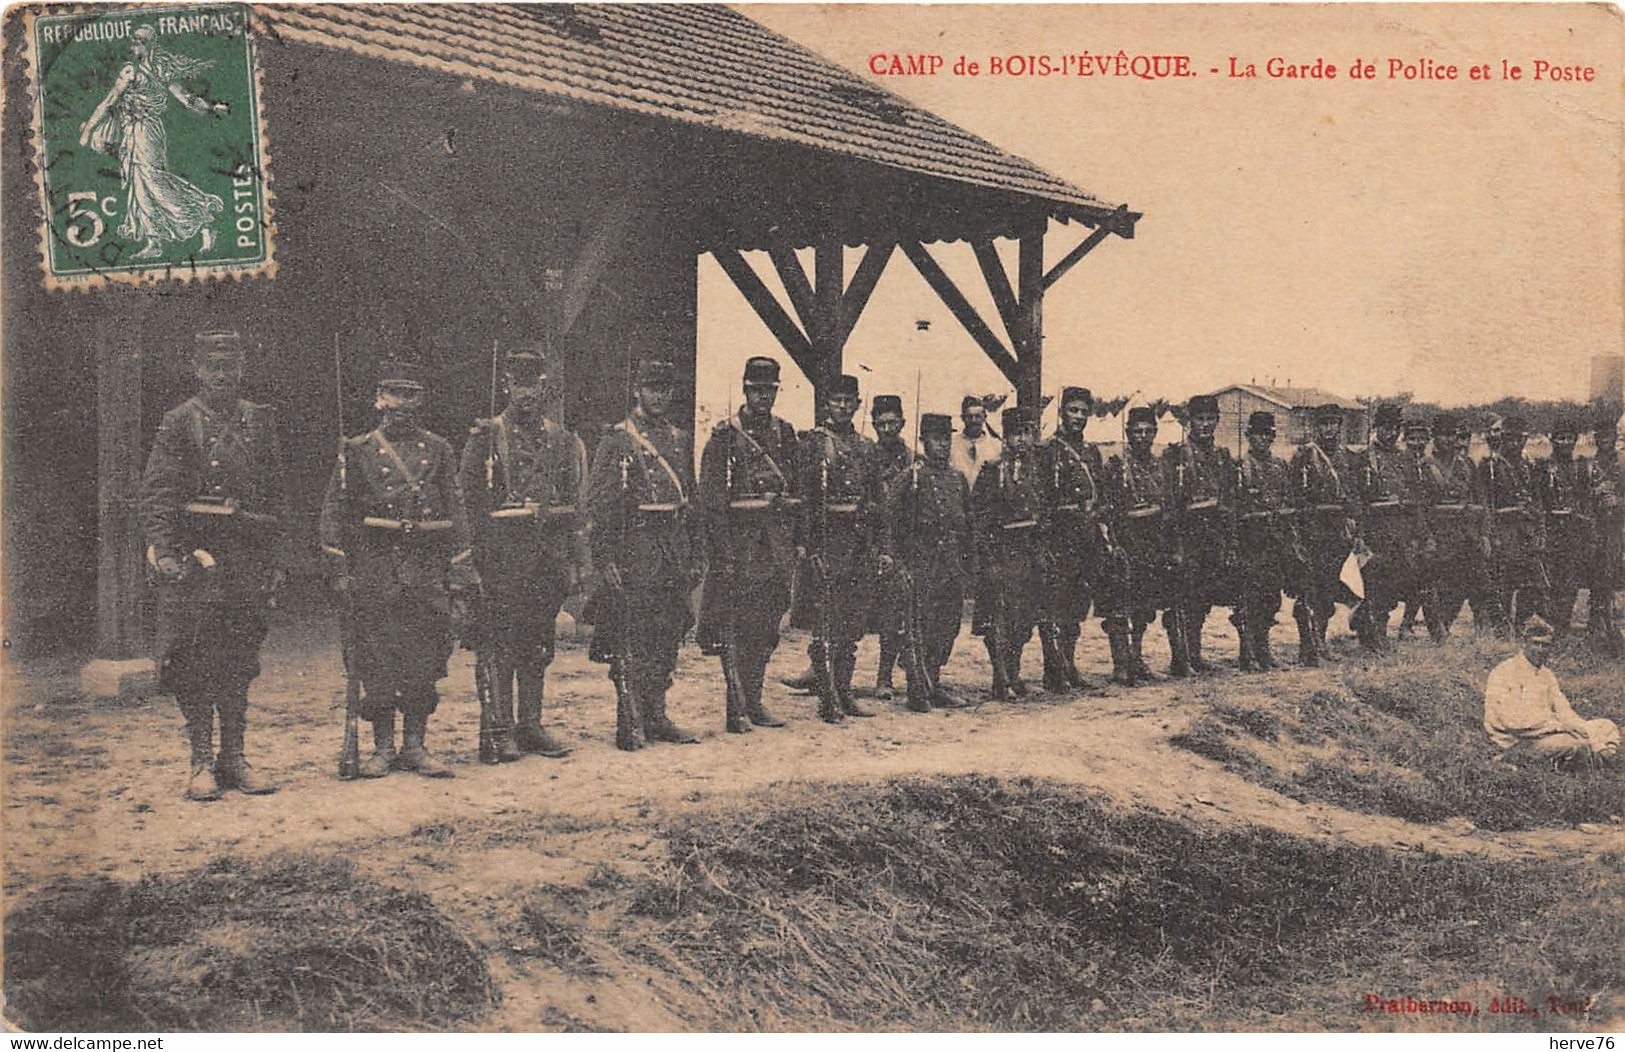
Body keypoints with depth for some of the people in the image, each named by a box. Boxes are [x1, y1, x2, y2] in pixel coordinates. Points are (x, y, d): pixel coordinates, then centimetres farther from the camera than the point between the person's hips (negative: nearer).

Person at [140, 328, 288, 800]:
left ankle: (234, 757, 15)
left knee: (238, 663, 8)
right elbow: (156, 494, -5)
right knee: (194, 661, -3)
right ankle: (202, 762, 4)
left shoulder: (260, 421, 12)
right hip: (195, 552, -4)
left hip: (247, 557, 4)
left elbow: (276, 496, 14)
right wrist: (165, 551, -16)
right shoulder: (179, 422, 1)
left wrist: (277, 558, 8)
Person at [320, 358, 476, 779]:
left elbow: (455, 511, 11)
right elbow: (335, 512, 4)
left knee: (425, 662, 4)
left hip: (428, 569, 2)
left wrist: (460, 571, 5)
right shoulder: (357, 451, 5)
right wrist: (341, 571, -3)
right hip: (375, 567, -2)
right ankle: (383, 748, 10)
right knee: (378, 663, 0)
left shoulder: (438, 450, 10)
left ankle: (415, 746, 13)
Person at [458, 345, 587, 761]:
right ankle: (500, 731, 0)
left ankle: (530, 725, 18)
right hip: (502, 556, -4)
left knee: (537, 645, 10)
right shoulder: (486, 436, -1)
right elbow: (467, 502, -4)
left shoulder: (563, 440, 13)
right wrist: (474, 561, -10)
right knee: (499, 644, -4)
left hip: (548, 555, 5)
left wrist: (576, 562, 10)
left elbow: (573, 506, 15)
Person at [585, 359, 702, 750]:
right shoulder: (617, 440, -5)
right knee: (630, 642, -3)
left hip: (674, 551, 6)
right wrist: (605, 560, -15)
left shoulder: (681, 439, 14)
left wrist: (695, 555, 15)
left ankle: (656, 718, 18)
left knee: (667, 640, 9)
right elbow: (598, 505, -9)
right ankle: (627, 725, 2)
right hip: (635, 551, -6)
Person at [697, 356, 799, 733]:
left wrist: (797, 539, 11)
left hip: (778, 546, 6)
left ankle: (754, 702, 18)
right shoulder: (724, 436, -4)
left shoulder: (785, 434, 13)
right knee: (735, 627, -6)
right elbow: (712, 500, -8)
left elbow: (796, 488, 18)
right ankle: (736, 709, -4)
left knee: (766, 628, 10)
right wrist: (724, 555, -15)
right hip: (740, 542, -6)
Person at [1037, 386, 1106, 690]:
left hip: (1090, 539, 7)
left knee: (1078, 606, 12)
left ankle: (1069, 664, 21)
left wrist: (1103, 527, 14)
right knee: (1054, 605, -7)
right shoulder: (1047, 451, -4)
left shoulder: (1092, 451, 17)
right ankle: (1054, 672, -3)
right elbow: (1038, 497, -10)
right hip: (1060, 539, -7)